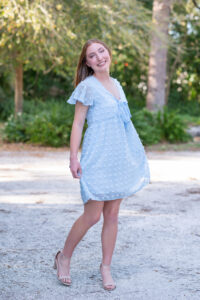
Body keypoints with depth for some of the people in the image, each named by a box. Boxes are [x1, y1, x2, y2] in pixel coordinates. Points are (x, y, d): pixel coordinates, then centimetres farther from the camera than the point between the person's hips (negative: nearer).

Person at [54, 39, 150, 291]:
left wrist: (135, 155, 21)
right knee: (92, 215, -4)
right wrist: (74, 157, -16)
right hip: (97, 157, -6)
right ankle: (64, 257, 18)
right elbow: (78, 123, -9)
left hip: (119, 157, 6)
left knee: (112, 215, 8)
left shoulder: (116, 84, 13)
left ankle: (106, 267, 19)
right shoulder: (88, 86, -7)